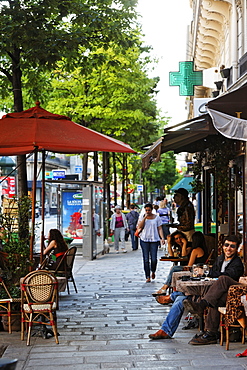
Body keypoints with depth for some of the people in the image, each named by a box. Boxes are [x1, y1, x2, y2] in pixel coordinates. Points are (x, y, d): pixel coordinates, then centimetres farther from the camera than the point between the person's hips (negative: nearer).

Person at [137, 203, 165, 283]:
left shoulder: (157, 218, 8)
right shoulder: (142, 217, 8)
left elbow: (160, 229, 6)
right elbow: (139, 227, -4)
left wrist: (162, 238, -7)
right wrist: (145, 218, -9)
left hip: (154, 240, -1)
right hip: (144, 240, 1)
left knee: (154, 259, -6)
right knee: (146, 259, -2)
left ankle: (153, 271, 24)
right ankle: (147, 277, 4)